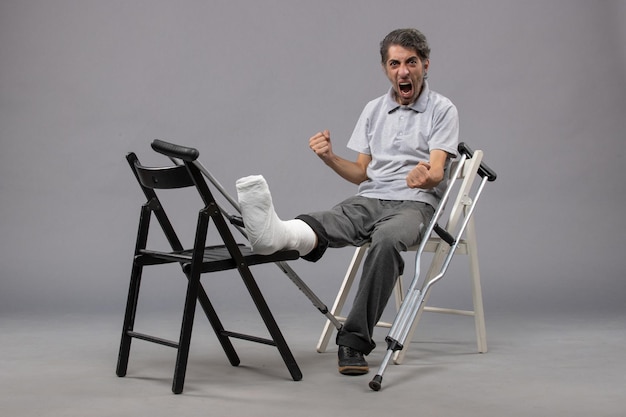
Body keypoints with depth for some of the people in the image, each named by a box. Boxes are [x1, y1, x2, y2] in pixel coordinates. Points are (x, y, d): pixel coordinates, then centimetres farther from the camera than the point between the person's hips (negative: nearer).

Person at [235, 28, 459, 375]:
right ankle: (276, 234, -65)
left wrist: (424, 177, -34)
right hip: (369, 199, 4)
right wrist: (331, 158, -3)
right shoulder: (373, 110, 18)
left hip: (412, 203, -4)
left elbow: (437, 172, -9)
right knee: (321, 224, -31)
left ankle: (355, 340, -38)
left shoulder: (443, 110, 3)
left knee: (386, 241, -39)